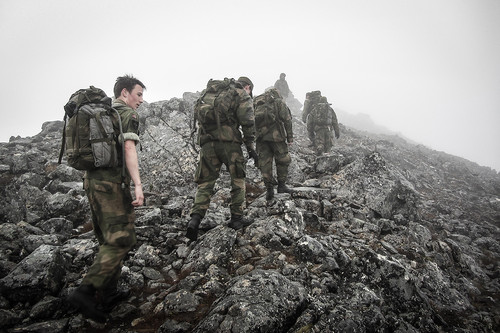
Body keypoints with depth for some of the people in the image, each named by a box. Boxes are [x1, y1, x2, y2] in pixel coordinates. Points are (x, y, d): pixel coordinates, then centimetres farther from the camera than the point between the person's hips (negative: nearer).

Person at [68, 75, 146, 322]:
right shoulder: (128, 114, -5)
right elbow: (128, 148, -19)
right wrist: (138, 185, -26)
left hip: (92, 180, 9)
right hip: (112, 183, -9)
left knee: (108, 240, 15)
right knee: (121, 239, -4)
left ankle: (109, 294, 22)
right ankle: (85, 291, -11)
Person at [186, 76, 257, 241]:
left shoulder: (209, 91, 27)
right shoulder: (242, 95, 8)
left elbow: (198, 114, 22)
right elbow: (247, 122, -3)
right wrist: (250, 146, 1)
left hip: (207, 141, 5)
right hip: (228, 140, -4)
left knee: (205, 182, 8)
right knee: (238, 180, 11)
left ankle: (195, 219, -6)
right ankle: (236, 218, 15)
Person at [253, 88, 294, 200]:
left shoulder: (256, 103, 21)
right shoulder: (279, 102, 9)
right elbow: (287, 120, 1)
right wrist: (290, 136, 2)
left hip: (260, 137, 4)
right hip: (275, 135, -3)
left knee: (264, 163, 6)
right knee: (283, 160, 10)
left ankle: (269, 188, 4)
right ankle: (281, 185, 12)